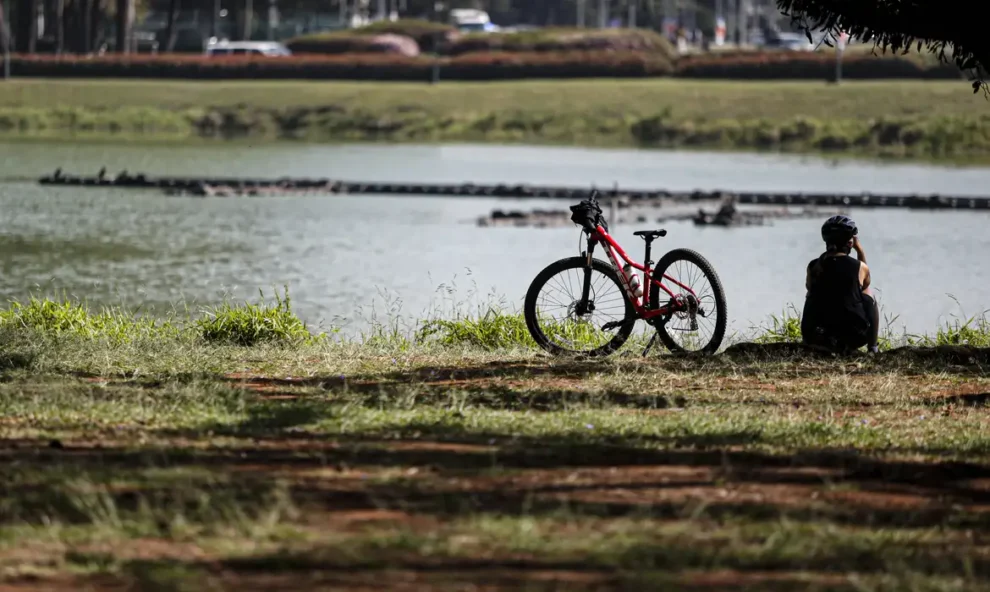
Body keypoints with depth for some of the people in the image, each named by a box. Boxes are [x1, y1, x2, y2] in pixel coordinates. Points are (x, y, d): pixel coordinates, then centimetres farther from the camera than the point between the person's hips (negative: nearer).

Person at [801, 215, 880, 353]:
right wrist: (859, 249, 23)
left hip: (814, 338, 2)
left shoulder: (813, 267, 1)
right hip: (853, 336, -2)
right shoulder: (859, 267, -3)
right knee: (869, 295, 27)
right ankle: (872, 348, 30)